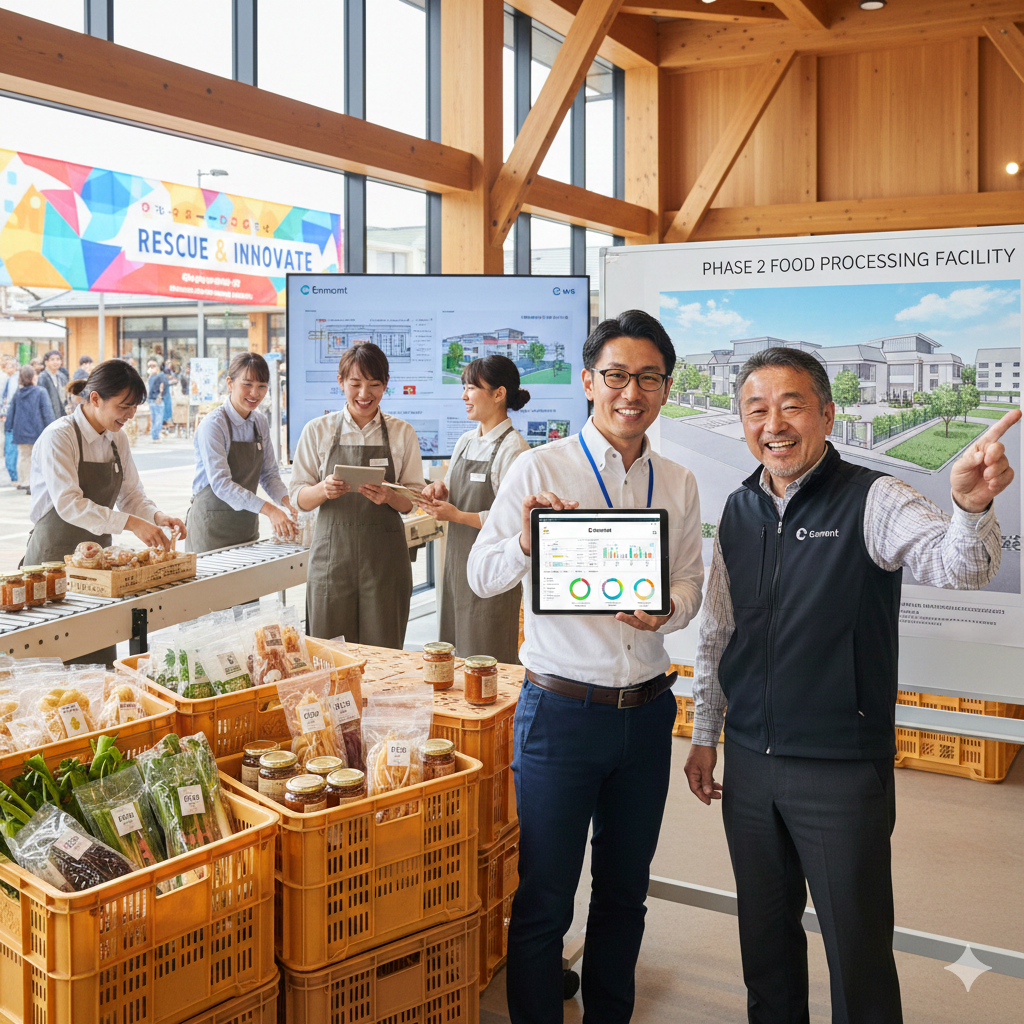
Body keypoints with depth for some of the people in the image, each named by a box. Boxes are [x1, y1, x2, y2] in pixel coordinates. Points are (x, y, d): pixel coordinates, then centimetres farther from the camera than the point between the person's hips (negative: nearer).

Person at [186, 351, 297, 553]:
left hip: (247, 525, 6)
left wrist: (288, 502, -12)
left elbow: (270, 474, 9)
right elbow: (220, 484, -24)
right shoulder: (213, 425, -15)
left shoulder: (260, 423, 6)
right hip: (212, 525, -6)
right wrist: (269, 509, -33)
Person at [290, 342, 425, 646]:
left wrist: (389, 497, -15)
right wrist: (324, 489, -16)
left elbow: (412, 501, 7)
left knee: (382, 652, -1)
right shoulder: (317, 430, 5)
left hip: (384, 556, 0)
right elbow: (299, 498, 5)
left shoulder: (402, 433, 6)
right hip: (332, 552, 0)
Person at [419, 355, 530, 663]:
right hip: (458, 560, 8)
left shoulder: (513, 449, -14)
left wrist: (457, 516, -17)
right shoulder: (465, 441, 11)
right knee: (455, 658, 13)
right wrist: (440, 491, -1)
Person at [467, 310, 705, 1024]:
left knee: (626, 891, 19)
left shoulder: (678, 484, 6)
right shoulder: (541, 468, -6)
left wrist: (665, 609, -13)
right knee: (545, 899, 6)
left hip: (646, 712, 4)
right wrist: (527, 544, -28)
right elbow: (482, 577, -7)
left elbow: (691, 586, 10)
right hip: (561, 712, -4)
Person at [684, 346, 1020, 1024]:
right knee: (765, 936, 20)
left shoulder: (873, 502, -11)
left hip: (843, 771, -5)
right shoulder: (739, 511, 5)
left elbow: (957, 566, -30)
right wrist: (705, 735, 15)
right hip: (748, 762, 5)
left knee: (858, 950, 7)